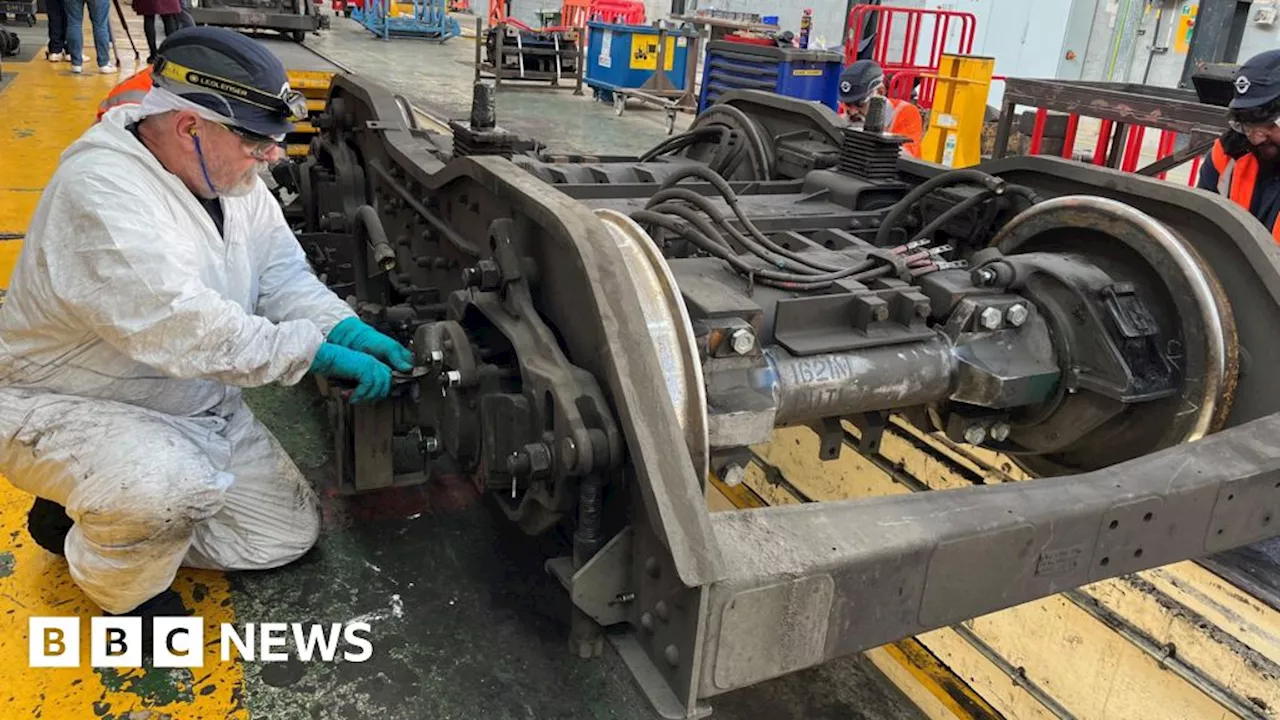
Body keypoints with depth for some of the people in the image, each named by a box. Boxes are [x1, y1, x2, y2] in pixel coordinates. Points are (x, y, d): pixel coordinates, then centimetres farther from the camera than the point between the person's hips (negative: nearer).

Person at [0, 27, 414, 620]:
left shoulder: (231, 175, -3)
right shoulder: (99, 187, -28)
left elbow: (282, 272, 0)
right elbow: (179, 326, -36)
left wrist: (346, 327, -19)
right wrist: (315, 352, -32)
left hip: (199, 406, 8)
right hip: (67, 409, -8)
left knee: (289, 534, 7)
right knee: (173, 489, -38)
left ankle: (110, 512, 22)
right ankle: (123, 589, -2)